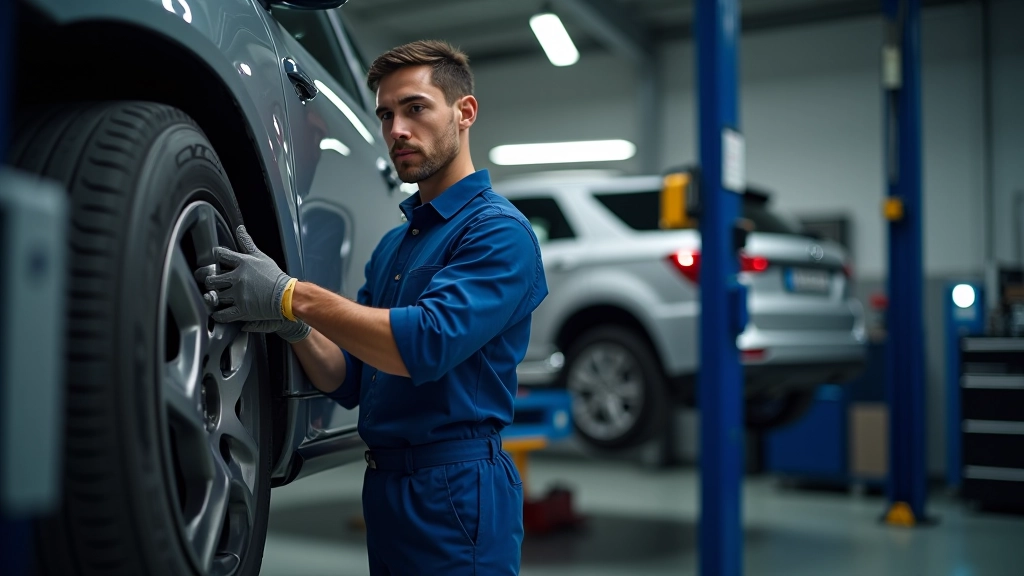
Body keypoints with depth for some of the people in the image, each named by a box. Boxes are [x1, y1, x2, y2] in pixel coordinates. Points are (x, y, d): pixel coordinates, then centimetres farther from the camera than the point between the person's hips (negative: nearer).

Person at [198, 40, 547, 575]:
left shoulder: (498, 230, -11)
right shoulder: (393, 243, 15)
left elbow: (428, 343, -26)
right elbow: (347, 383, 11)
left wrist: (292, 295, -23)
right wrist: (295, 329, -9)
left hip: (454, 491, -8)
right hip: (384, 486, 8)